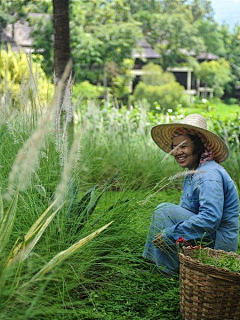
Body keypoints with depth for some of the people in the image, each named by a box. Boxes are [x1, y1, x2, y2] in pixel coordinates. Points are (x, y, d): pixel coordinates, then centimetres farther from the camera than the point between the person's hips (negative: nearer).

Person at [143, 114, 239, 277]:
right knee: (165, 209, 10)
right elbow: (187, 210, 17)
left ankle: (167, 270, -9)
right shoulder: (193, 173, 10)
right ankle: (152, 262, 9)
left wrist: (171, 233, -26)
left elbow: (211, 218, -31)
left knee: (165, 211, -16)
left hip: (219, 242, -10)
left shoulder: (210, 175, -21)